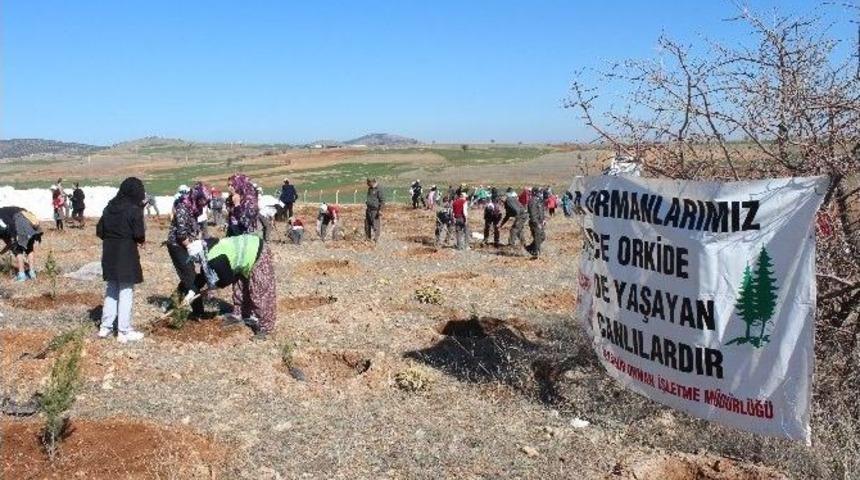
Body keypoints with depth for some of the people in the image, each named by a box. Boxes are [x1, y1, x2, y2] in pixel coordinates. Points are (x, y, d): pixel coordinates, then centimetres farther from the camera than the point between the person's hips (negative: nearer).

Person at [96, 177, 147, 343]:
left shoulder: (109, 207, 6)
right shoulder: (134, 210, -13)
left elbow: (99, 231, 8)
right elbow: (139, 235, -16)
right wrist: (141, 240, 4)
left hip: (109, 253, 6)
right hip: (127, 255, -6)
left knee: (111, 289, 18)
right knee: (126, 292, 2)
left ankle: (105, 327, 22)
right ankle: (124, 331, 6)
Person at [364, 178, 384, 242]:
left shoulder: (378, 189, -12)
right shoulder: (369, 189, 13)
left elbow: (382, 200, -14)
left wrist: (380, 210, -18)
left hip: (375, 210, -8)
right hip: (369, 210, 8)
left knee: (375, 226, -4)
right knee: (367, 225, 11)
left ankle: (376, 239, 4)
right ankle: (368, 238, 21)